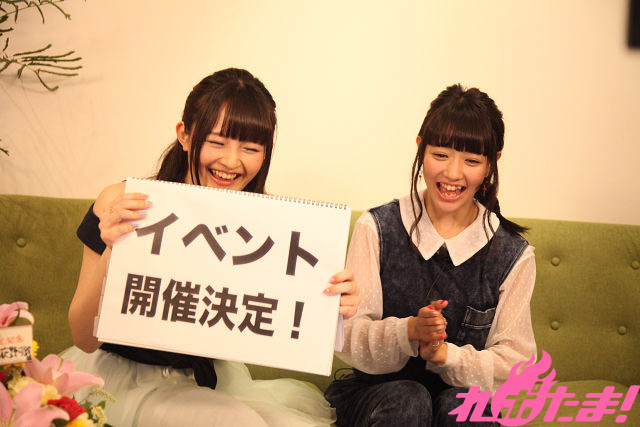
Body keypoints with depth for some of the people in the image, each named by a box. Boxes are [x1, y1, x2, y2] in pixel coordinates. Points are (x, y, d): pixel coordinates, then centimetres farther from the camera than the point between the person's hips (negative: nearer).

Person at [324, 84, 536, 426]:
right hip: (374, 395, 0)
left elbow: (514, 361, -2)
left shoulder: (513, 255, -1)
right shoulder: (377, 229, -3)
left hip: (464, 398, 1)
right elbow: (349, 339, -7)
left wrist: (446, 355, -21)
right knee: (406, 399, -32)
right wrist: (408, 331, -27)